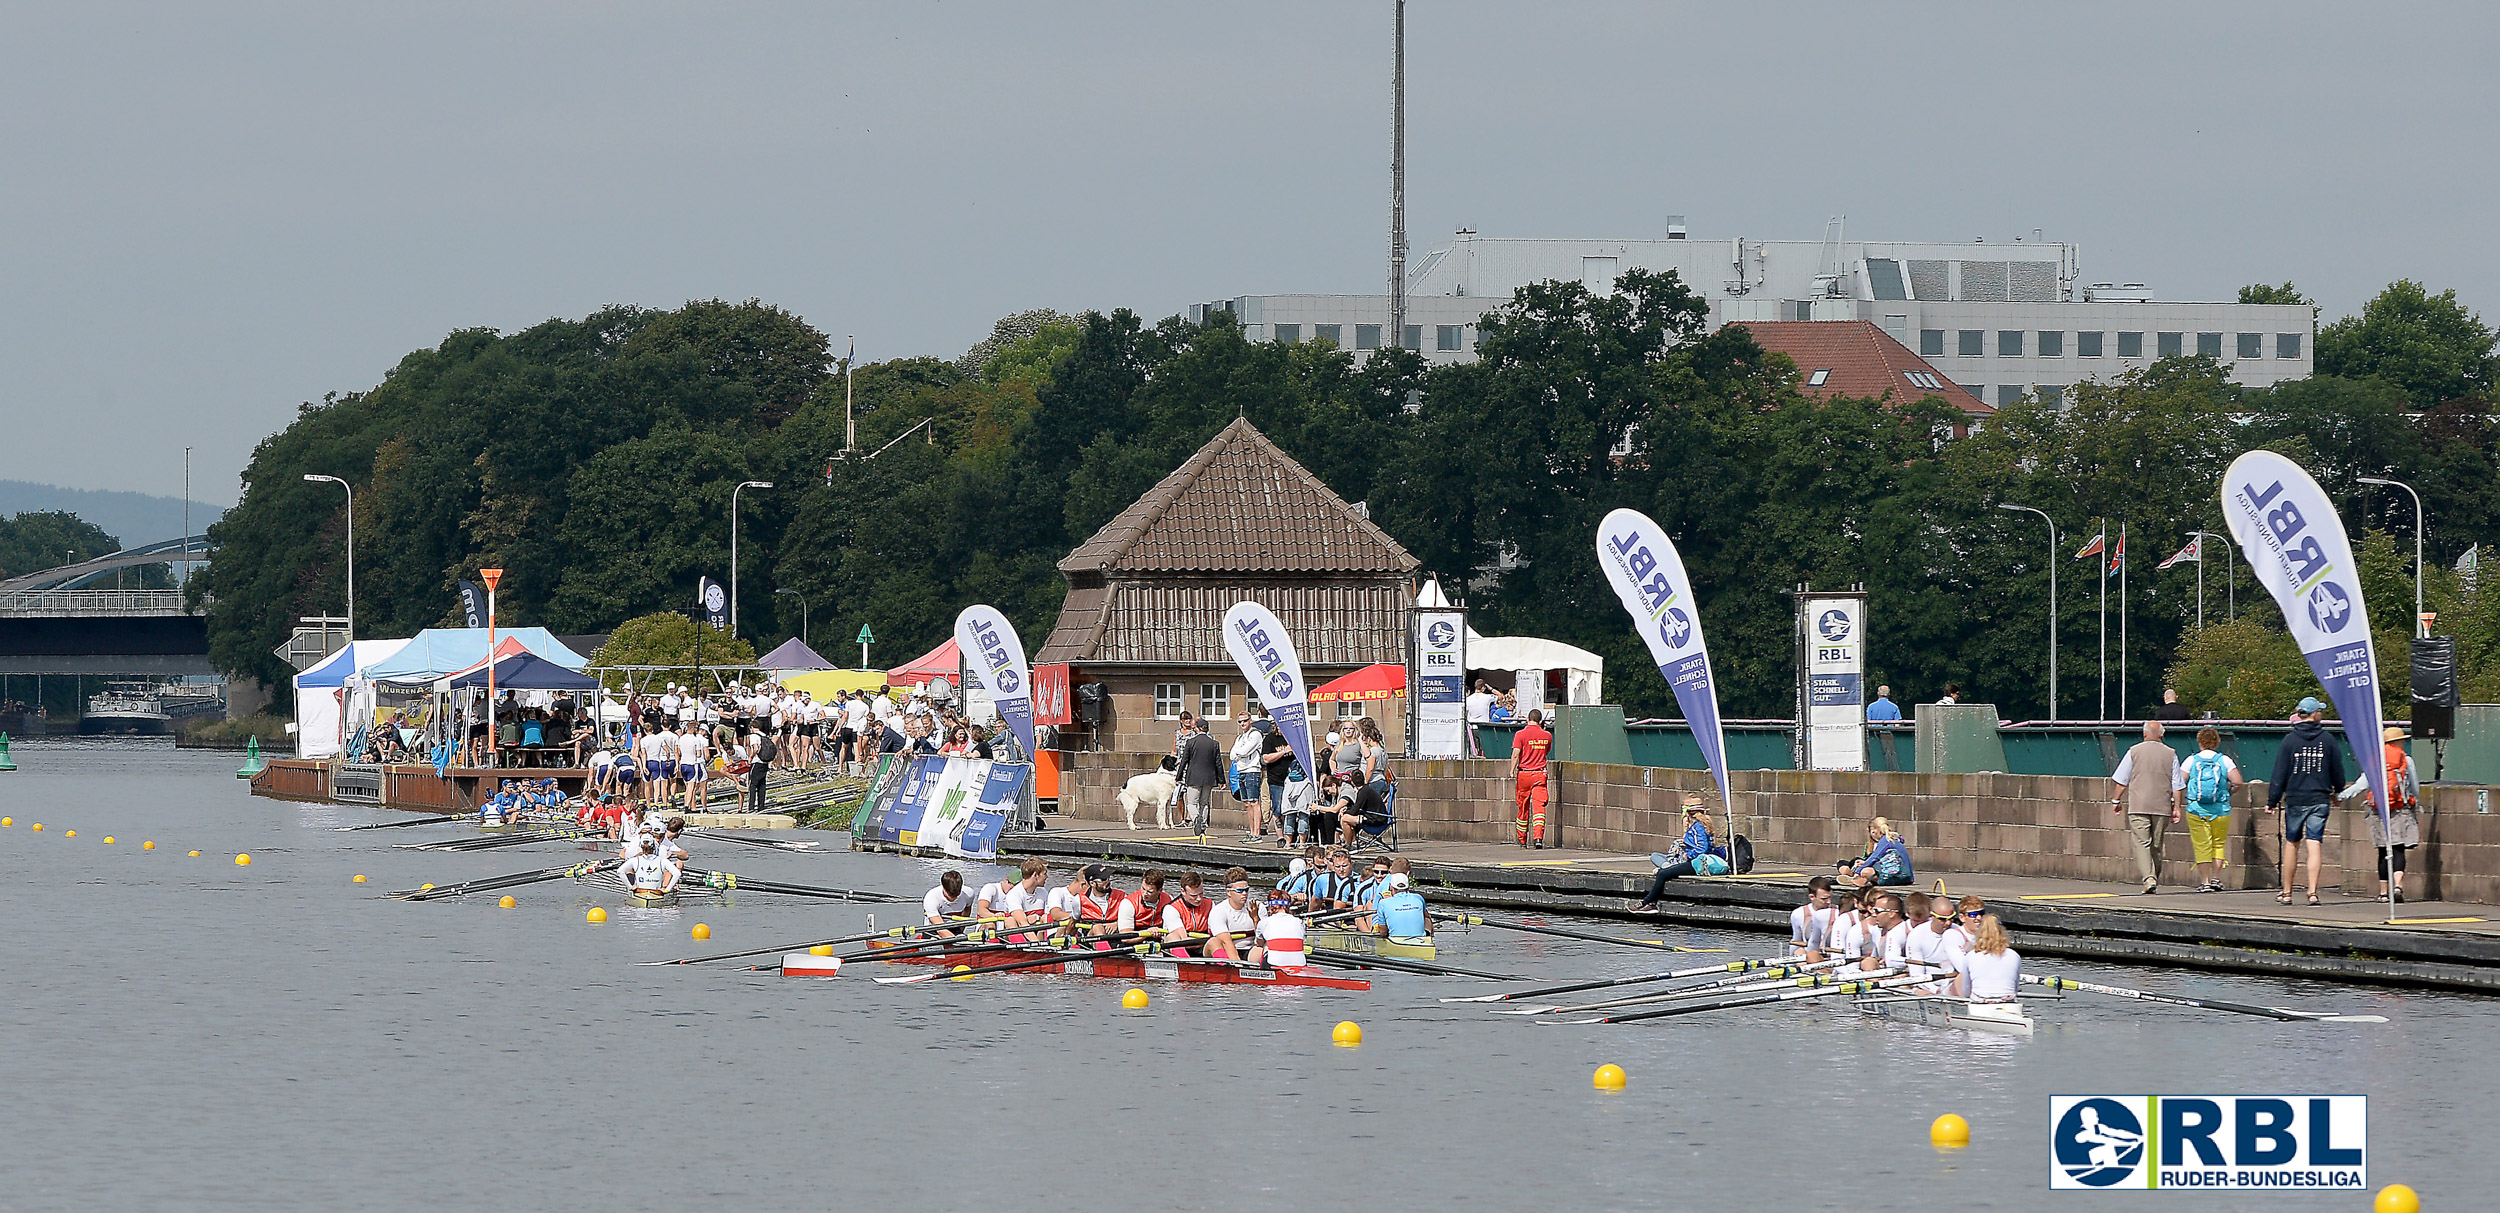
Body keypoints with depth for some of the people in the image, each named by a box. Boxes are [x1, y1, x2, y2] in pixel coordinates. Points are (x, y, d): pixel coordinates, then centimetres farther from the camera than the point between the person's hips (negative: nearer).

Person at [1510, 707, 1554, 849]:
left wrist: (1512, 770, -8)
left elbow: (1515, 753, -14)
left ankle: (1522, 841, 21)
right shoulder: (1547, 736, 4)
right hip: (1541, 773, 1)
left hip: (1524, 773, -1)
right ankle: (1538, 837, -24)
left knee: (1523, 807, 11)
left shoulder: (1521, 734, -5)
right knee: (1539, 806, -5)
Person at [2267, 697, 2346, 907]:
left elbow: (2280, 773, -3)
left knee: (2291, 844, 11)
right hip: (2319, 800, 0)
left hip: (2295, 800, 0)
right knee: (2314, 844, -2)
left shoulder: (2290, 740, -3)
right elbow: (2338, 772, 9)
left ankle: (2286, 893, 17)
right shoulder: (2327, 740, 0)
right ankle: (2313, 892, -11)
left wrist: (2272, 801, 2)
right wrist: (2338, 792, 27)